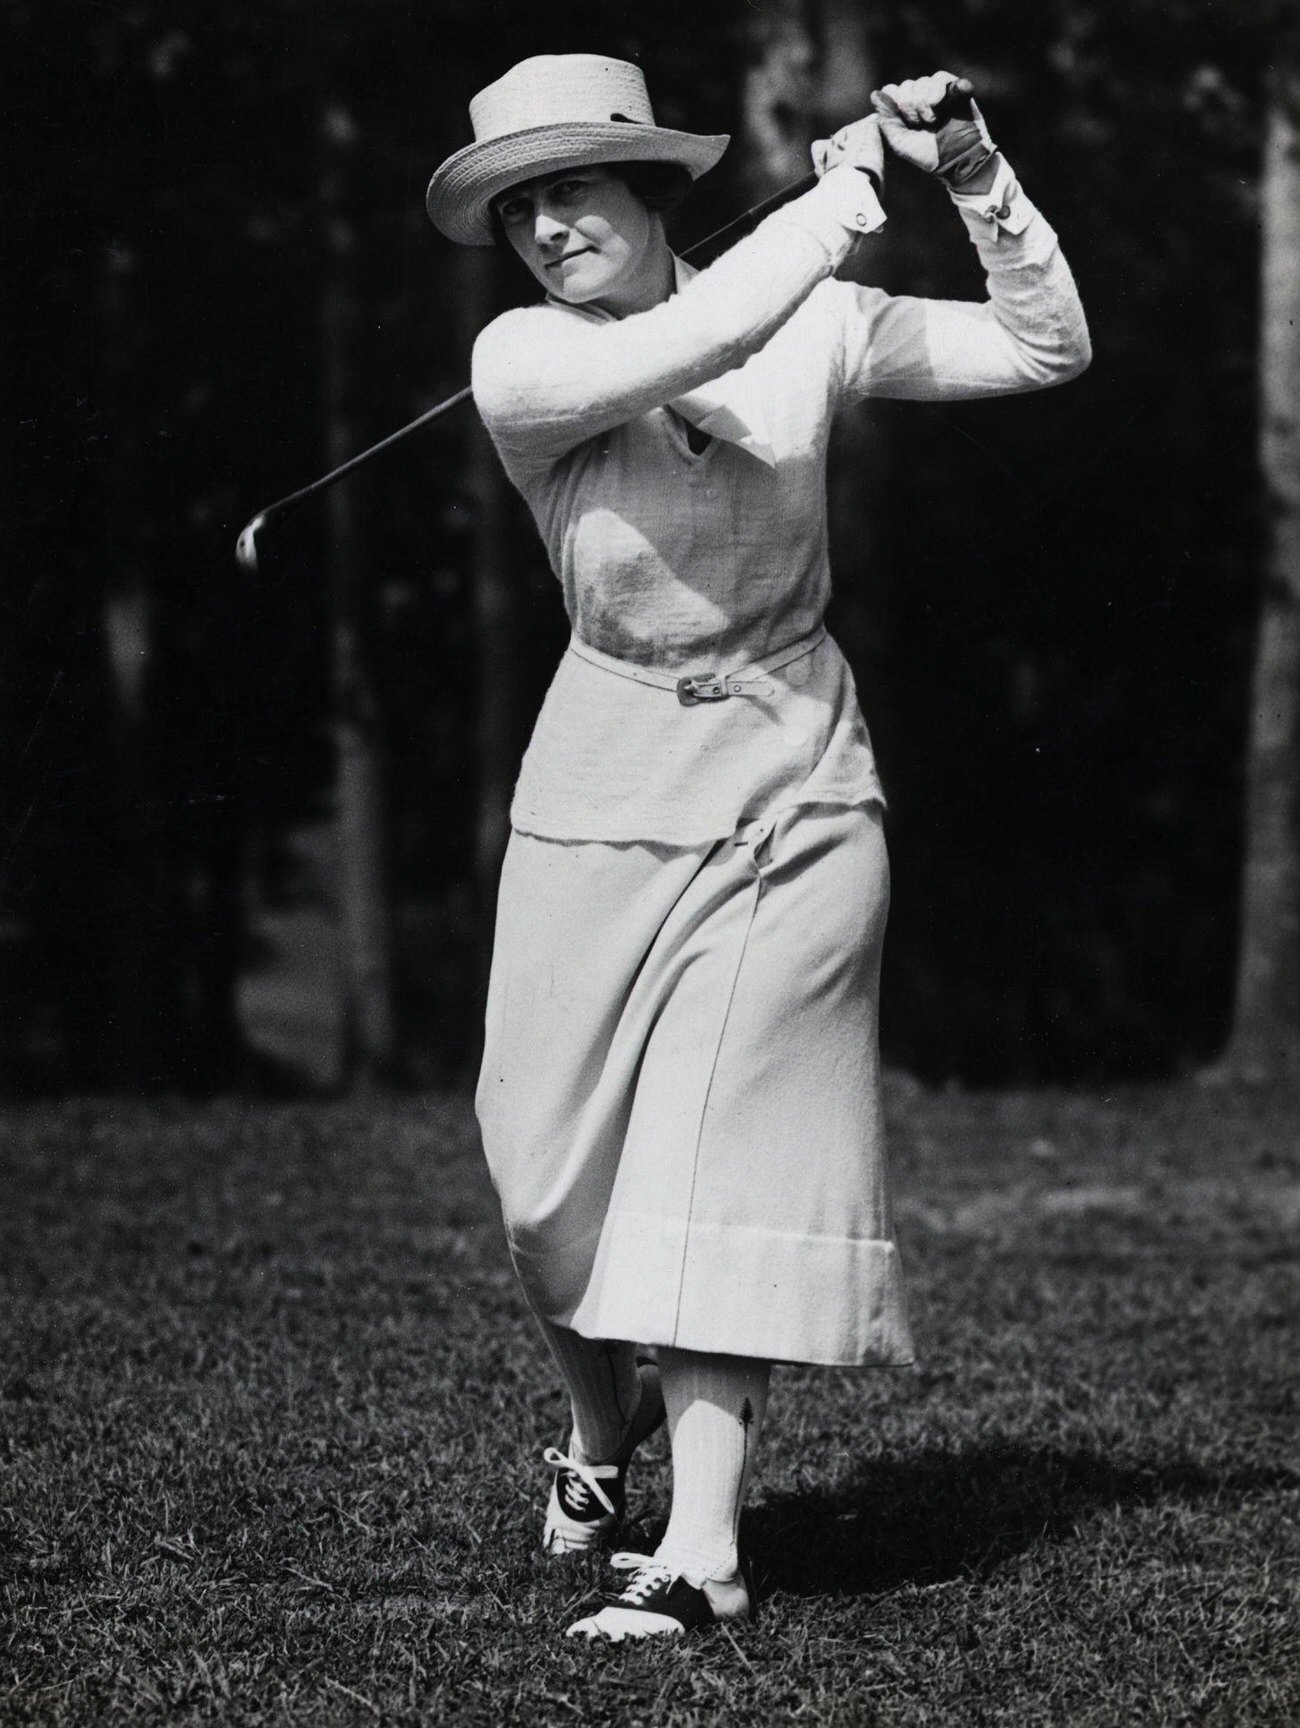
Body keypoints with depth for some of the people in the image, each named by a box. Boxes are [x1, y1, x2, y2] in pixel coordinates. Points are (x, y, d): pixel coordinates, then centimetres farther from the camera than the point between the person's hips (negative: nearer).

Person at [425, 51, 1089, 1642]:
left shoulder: (815, 326, 0)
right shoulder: (520, 363, -8)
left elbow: (1047, 350, 4)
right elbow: (708, 338, -25)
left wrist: (973, 175, -8)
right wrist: (846, 189, -14)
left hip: (795, 788, 0)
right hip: (608, 793, 0)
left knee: (724, 1147, -7)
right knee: (559, 1165, 3)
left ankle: (702, 1544, -8)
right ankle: (602, 1427, 34)